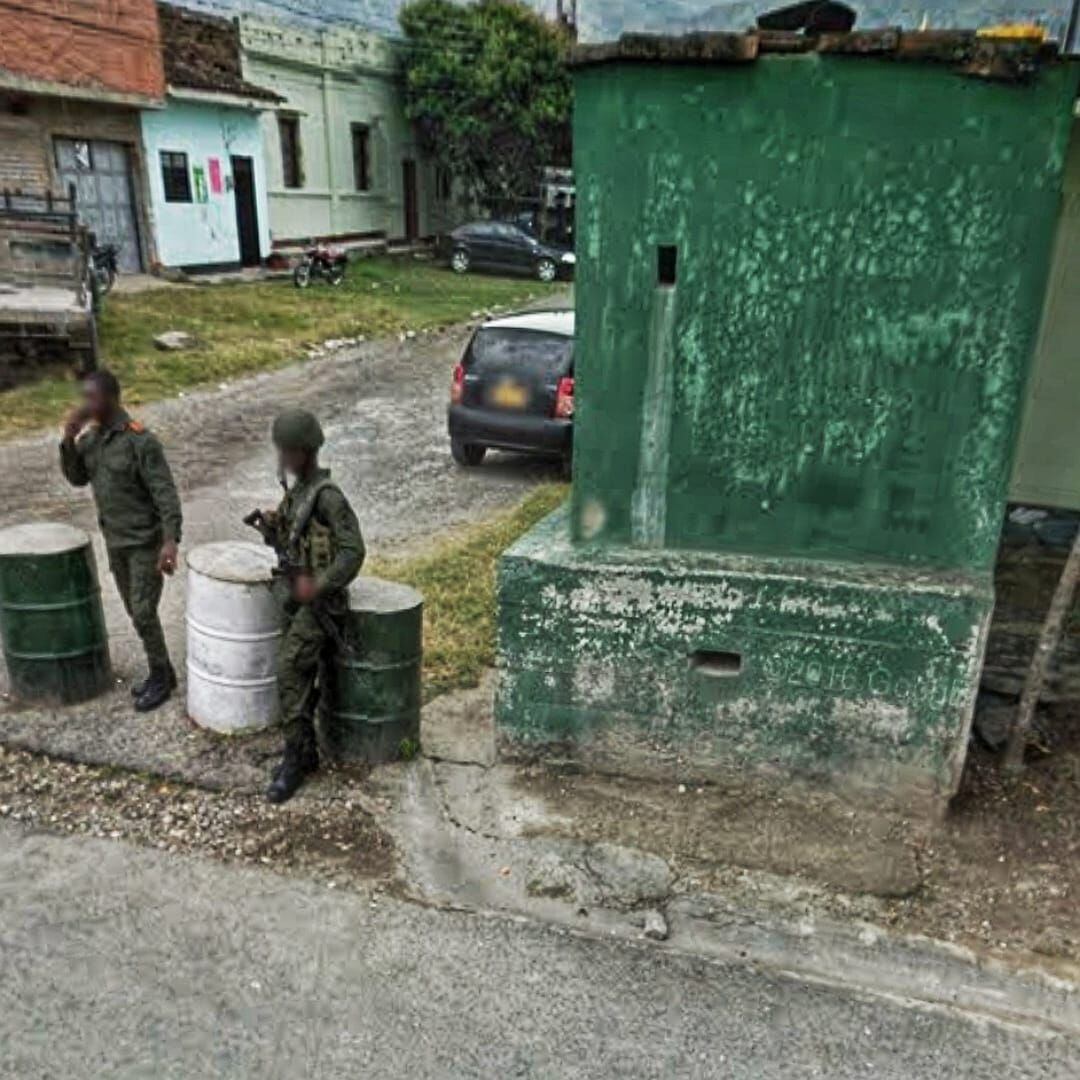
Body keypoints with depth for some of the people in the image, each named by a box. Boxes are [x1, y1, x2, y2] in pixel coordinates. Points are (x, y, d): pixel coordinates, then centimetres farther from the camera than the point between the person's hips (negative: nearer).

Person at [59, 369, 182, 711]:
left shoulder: (140, 441, -20)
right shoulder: (91, 438, 3)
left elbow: (165, 493, -22)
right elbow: (77, 478, 8)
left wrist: (171, 540, -32)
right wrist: (69, 440, -8)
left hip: (146, 542, -7)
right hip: (115, 541, 7)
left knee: (143, 613, -4)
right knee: (135, 611, 14)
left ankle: (161, 678, 14)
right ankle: (161, 672, 28)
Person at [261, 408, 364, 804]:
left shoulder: (327, 495, -15)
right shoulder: (295, 491, 11)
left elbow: (353, 551, -20)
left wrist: (319, 585, -26)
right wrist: (273, 527, -1)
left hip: (319, 602, -8)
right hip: (293, 599, 8)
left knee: (289, 668, -17)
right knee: (300, 676, 12)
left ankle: (295, 757, -6)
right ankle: (306, 752, 23)